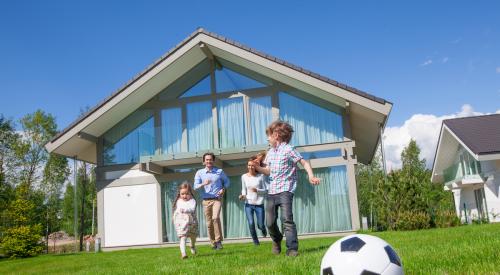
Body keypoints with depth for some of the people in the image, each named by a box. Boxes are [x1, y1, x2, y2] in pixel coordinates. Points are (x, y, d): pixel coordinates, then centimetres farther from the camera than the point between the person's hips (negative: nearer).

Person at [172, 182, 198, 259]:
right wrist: (175, 221, 16)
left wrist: (185, 210, -38)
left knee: (193, 237, 20)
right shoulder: (178, 202, 7)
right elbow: (176, 211, 20)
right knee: (183, 238, -16)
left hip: (191, 222, 0)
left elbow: (192, 209, -23)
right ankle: (183, 253, -25)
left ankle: (192, 246, 51)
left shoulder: (192, 201, -5)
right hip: (181, 223, 0)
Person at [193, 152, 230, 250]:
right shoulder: (199, 172, 5)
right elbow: (195, 187, -3)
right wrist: (203, 184, -22)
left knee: (216, 217, -23)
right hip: (206, 200, 2)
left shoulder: (219, 171, 6)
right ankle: (213, 243, 18)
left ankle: (218, 241, -15)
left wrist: (223, 189, 1)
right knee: (209, 223, 3)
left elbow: (226, 181, 20)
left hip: (217, 199, -2)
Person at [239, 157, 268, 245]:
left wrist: (257, 190, -18)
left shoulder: (260, 176, -4)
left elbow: (265, 191, 0)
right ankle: (255, 241, 14)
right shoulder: (244, 176, 2)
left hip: (259, 204, -1)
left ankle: (263, 229, 40)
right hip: (248, 204, 1)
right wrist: (243, 195, -7)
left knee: (260, 225, 1)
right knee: (251, 224, -10)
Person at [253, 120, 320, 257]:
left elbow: (304, 163, -9)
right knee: (270, 222, 8)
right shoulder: (270, 152, 15)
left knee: (287, 219, -18)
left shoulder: (288, 149, -7)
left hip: (285, 190, -7)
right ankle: (277, 240, 35)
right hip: (271, 191, 7)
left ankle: (292, 248, -14)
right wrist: (257, 167, 3)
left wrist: (311, 176, -25)